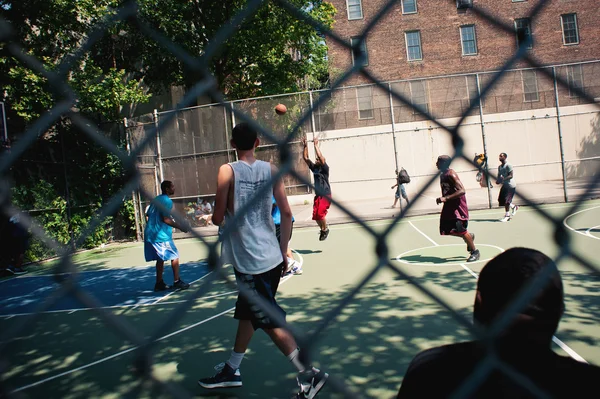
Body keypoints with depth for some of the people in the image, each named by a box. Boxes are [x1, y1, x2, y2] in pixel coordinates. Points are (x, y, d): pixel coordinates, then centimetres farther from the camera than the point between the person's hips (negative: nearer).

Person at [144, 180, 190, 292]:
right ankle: (177, 281, 3)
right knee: (175, 256, 1)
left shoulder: (156, 199, 15)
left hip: (150, 234, 9)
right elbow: (166, 219, -20)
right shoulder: (167, 201, -13)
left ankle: (159, 283, 15)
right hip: (162, 235, -9)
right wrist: (180, 227, -15)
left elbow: (148, 214, 19)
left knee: (160, 259, 14)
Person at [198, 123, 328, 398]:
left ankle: (309, 374, 2)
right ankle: (231, 370, 36)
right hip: (271, 257, 6)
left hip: (249, 261, -6)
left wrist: (216, 213, 14)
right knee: (246, 313, 21)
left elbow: (218, 218, -10)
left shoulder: (227, 171, -9)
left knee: (271, 323, 2)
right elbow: (286, 214, 2)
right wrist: (283, 252, 11)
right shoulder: (270, 169, 3)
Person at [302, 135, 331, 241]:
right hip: (317, 195, 6)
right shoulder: (314, 168, 11)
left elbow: (320, 157, -20)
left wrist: (316, 145, -17)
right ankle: (322, 229, 25)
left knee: (320, 213, -17)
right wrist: (305, 146, 1)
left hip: (326, 195, -6)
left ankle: (325, 229, 6)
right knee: (315, 216, 3)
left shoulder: (325, 168, -5)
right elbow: (306, 158, 8)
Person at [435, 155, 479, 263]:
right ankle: (469, 236, 29)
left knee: (460, 229, -12)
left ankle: (474, 251, 5)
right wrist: (442, 199, 10)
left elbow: (462, 191, -26)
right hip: (449, 206, 9)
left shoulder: (451, 174, -17)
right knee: (445, 230, 8)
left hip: (458, 205, -9)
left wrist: (445, 198, -31)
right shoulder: (442, 175, 11)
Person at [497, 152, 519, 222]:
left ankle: (507, 216, -1)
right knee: (501, 200, 5)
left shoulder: (508, 166, -13)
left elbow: (511, 175, -20)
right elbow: (499, 176, 16)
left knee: (506, 201, -11)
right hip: (504, 185, 8)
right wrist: (498, 180, -5)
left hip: (511, 186, -8)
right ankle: (514, 207, 28)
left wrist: (504, 179, -32)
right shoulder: (499, 167, 10)